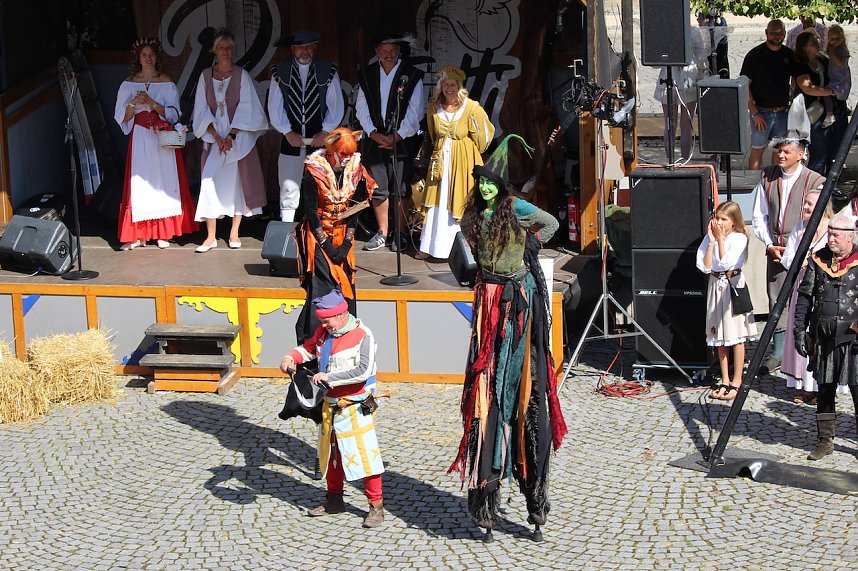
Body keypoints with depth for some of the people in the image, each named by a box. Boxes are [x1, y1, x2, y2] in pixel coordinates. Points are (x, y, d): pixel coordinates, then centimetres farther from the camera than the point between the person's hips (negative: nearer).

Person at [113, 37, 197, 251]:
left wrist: (152, 103, -15)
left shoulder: (166, 83, 4)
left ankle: (163, 233, 3)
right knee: (139, 184, -4)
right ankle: (139, 234, -3)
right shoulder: (129, 83, 8)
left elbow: (173, 113, -2)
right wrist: (133, 104, -13)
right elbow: (122, 117, 6)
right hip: (140, 137, 1)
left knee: (164, 182, -2)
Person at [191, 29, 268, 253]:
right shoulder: (205, 76, 4)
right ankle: (211, 236, 0)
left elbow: (246, 109, -5)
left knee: (236, 183, 2)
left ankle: (234, 234, 11)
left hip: (238, 139, -1)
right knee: (210, 184, -4)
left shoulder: (241, 75, 0)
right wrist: (216, 136, -9)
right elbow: (202, 110, 2)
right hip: (213, 138, 1)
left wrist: (231, 136, -13)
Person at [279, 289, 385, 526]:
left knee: (364, 454, -8)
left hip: (354, 407, -8)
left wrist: (329, 377, -25)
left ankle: (376, 507, 0)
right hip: (330, 404, 8)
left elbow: (363, 371, -26)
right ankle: (334, 500, 33)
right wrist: (291, 357, 2)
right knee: (330, 452, 17)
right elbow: (309, 347, 23)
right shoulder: (324, 331, 5)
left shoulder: (362, 336, -17)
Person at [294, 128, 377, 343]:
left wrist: (346, 245, -5)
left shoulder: (355, 171, 0)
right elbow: (311, 212, -12)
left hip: (342, 235, 5)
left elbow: (354, 210, 3)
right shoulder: (314, 172, -12)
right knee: (323, 286, -14)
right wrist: (327, 246, -14)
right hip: (317, 236, -4)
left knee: (345, 286, 1)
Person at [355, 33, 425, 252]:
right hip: (375, 139, 3)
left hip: (402, 141, -3)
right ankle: (382, 232, 16)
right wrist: (373, 133, -6)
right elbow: (361, 108, 7)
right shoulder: (366, 74, 8)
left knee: (401, 190, -3)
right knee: (378, 188, 5)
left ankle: (400, 234, 7)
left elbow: (415, 112, -4)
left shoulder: (412, 76, -2)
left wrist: (397, 137, -10)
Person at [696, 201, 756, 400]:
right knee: (720, 339, 10)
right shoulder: (709, 238, 3)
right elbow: (705, 266, -6)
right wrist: (712, 241, -10)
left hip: (734, 286, -5)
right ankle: (725, 381, 18)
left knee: (736, 337, 0)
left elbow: (726, 263, -19)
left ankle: (736, 382, 6)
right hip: (716, 285, 5)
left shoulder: (740, 238, -8)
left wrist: (721, 239, -14)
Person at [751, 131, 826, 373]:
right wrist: (769, 245, 1)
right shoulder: (767, 178, 7)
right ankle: (778, 353, 14)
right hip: (775, 250, 4)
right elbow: (759, 216, 13)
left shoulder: (815, 182, -5)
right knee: (777, 301, 6)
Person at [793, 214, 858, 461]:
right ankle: (825, 440, 20)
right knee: (825, 389, 10)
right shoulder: (818, 260, 7)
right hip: (823, 338, 3)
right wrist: (800, 330, 4)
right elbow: (804, 296, 10)